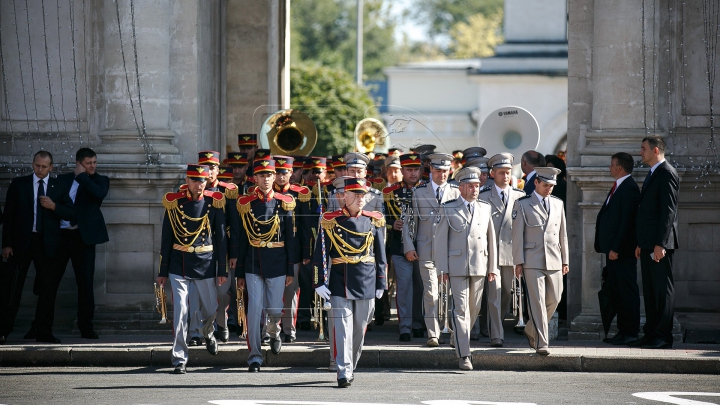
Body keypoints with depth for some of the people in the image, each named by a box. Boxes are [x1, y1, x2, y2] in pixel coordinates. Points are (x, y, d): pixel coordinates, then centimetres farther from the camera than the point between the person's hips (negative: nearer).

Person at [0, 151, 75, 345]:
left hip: (48, 244, 2)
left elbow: (71, 214, 5)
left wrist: (54, 206, -13)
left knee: (48, 289, 3)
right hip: (21, 242, -1)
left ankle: (44, 332, 11)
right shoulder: (18, 184, 4)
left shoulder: (59, 187, 8)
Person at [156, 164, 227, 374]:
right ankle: (180, 359, -2)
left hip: (206, 264, 1)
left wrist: (222, 270, 2)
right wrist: (163, 271, 3)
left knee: (210, 309, 14)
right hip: (179, 266, -1)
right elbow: (166, 238, 2)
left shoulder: (214, 201, -1)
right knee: (180, 311, -8)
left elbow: (220, 236, 3)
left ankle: (207, 332, 49)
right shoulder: (173, 202, -3)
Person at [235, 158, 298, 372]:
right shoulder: (246, 203, 3)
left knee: (274, 308, 5)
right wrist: (239, 272, 5)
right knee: (255, 309, -6)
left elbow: (290, 237, 4)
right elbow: (241, 238, 5)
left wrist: (290, 270, 0)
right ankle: (254, 356, -2)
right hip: (253, 264, 0)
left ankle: (274, 332, 41)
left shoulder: (284, 203, 2)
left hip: (276, 263, 0)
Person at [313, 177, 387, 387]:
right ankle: (344, 372, -12)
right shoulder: (331, 221, 0)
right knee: (342, 326, -10)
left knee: (359, 328, 10)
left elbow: (380, 255, 12)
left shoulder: (374, 221, 7)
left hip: (366, 283, 3)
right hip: (340, 284, -3)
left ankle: (351, 366, 26)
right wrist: (319, 282, -8)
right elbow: (320, 254, -1)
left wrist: (380, 284, 10)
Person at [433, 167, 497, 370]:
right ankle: (463, 355, -9)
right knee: (461, 309, -8)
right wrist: (443, 268, -5)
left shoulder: (485, 208, 10)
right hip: (457, 267, -4)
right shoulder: (449, 209, 1)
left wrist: (492, 267, 9)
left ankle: (457, 338, 34)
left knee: (474, 309, 11)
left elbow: (491, 239, 12)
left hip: (479, 267, 4)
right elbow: (440, 240, 1)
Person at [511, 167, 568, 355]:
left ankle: (531, 330, 28)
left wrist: (565, 261, 15)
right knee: (537, 301, -8)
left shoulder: (558, 204, 14)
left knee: (553, 300, 7)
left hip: (554, 262, 5)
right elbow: (517, 235, -1)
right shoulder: (522, 204, 0)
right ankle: (541, 342, -6)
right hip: (532, 262, -5)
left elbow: (562, 234, 17)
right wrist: (518, 262, -6)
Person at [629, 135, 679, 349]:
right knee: (649, 291, 11)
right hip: (648, 244, 10)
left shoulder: (667, 173, -11)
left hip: (659, 244, -10)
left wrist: (660, 244, -21)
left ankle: (663, 336, -4)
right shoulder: (653, 174, 20)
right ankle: (650, 334, 15)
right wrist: (641, 244, 19)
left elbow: (668, 211, -17)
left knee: (663, 289, -6)